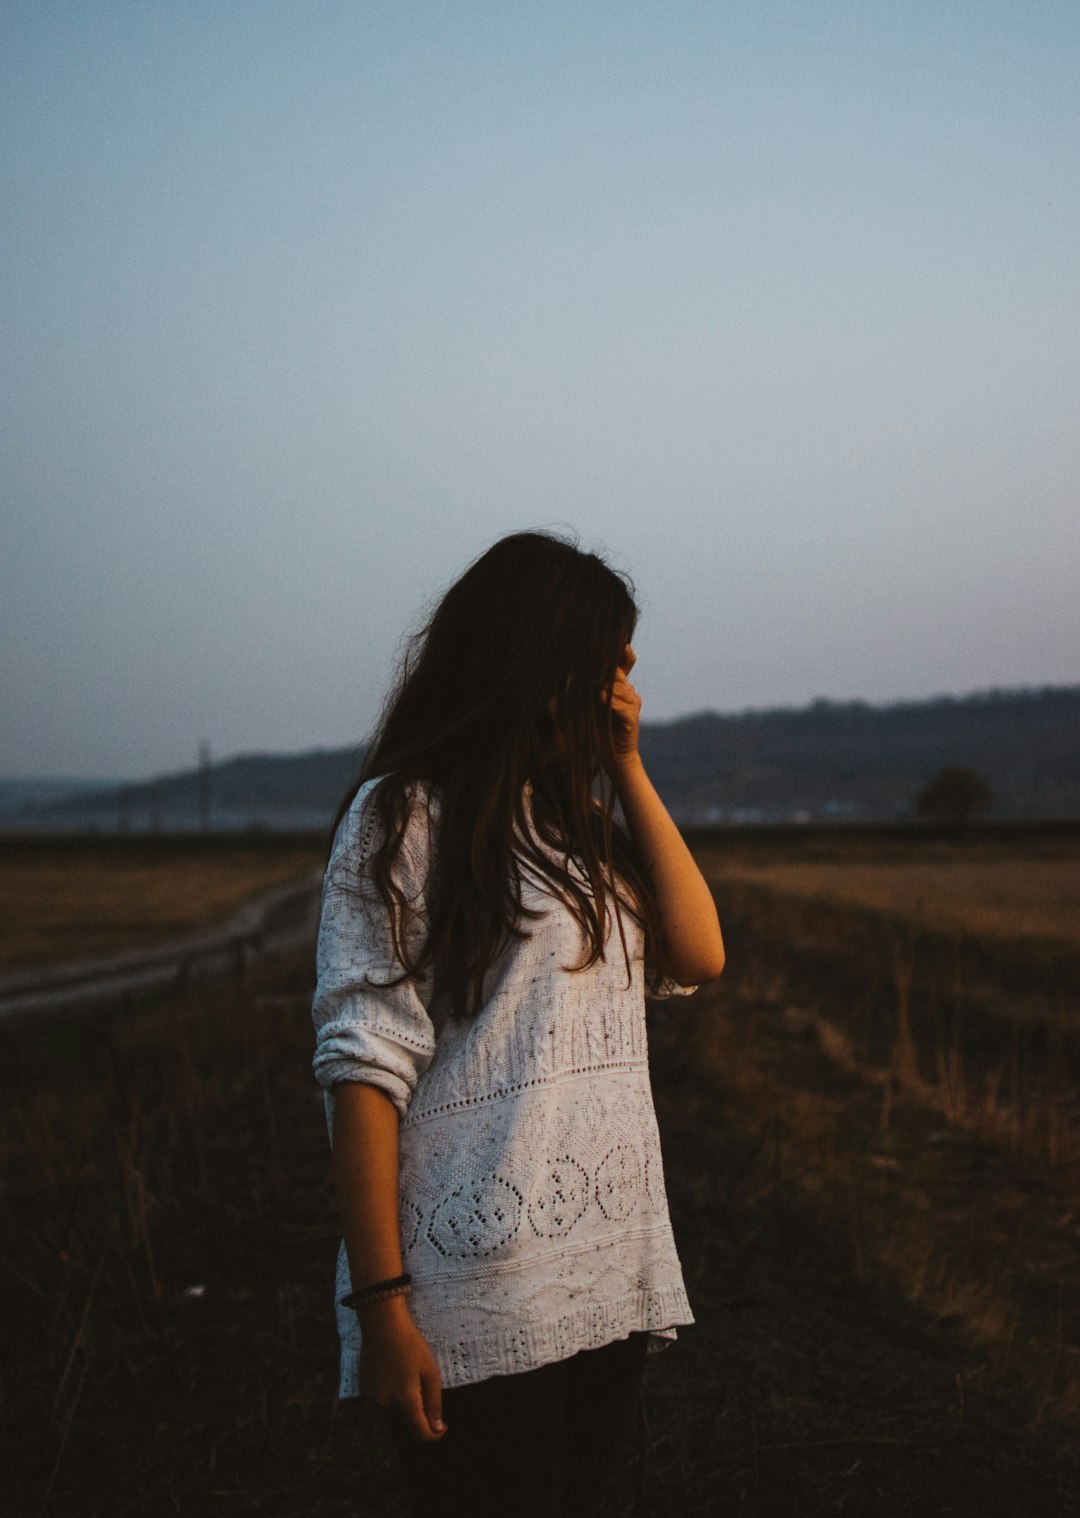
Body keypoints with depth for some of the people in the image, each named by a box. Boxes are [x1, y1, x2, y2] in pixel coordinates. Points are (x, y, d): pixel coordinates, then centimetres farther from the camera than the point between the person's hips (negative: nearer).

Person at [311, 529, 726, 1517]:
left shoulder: (575, 821, 16)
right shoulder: (405, 816, -6)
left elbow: (698, 958, 5)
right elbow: (364, 1067, -12)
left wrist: (627, 769, 4)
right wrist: (383, 1306, -17)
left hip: (610, 1288, 7)